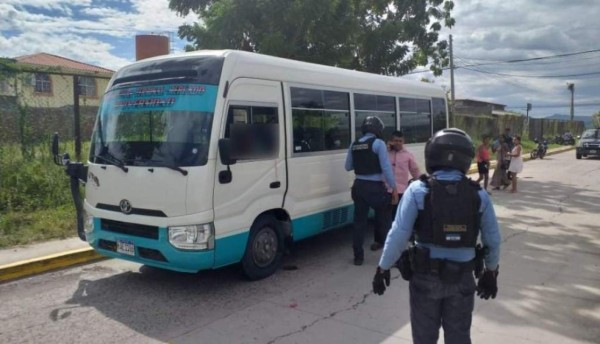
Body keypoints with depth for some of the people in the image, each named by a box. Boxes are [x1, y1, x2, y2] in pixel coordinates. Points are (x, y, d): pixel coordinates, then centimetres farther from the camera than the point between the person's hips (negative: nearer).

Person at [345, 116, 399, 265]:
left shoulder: (354, 145, 8)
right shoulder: (378, 143, -9)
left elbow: (348, 167, 15)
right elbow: (386, 167, -13)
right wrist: (394, 188, -9)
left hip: (359, 186, 5)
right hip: (375, 187, -5)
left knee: (359, 221, 10)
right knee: (384, 220, 7)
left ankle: (358, 256, 15)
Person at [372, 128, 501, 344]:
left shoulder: (418, 191, -14)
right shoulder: (479, 195, -5)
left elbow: (398, 235, -16)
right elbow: (493, 240, 2)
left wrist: (383, 268, -3)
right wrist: (490, 272, 18)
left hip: (426, 277, -2)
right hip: (462, 278, 3)